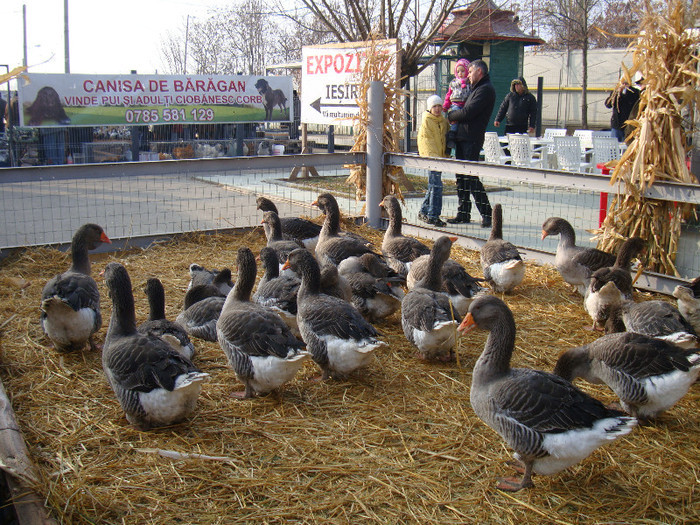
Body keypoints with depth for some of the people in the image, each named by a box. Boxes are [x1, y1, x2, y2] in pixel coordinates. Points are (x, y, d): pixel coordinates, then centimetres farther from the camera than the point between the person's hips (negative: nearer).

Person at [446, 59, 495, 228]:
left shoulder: (486, 89, -10)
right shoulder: (477, 88, 23)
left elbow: (468, 113, -18)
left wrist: (450, 116, -3)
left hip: (472, 139, -10)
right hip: (463, 138, 10)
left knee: (471, 177, -10)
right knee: (461, 176, 11)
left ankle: (487, 214, -4)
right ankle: (463, 212, 17)